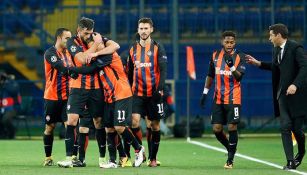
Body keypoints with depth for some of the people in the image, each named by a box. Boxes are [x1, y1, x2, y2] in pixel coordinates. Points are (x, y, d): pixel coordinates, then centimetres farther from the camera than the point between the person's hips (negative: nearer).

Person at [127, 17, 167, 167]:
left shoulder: (157, 48, -2)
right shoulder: (133, 48, 9)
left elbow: (163, 70, -8)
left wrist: (160, 89, -19)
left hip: (153, 93, -2)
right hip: (137, 93, 2)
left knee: (155, 125, 3)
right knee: (134, 121, -15)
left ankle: (153, 158, 14)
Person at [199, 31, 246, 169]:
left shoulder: (239, 57, -4)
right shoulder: (215, 55, 7)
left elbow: (239, 76, -16)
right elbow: (210, 76, 17)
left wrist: (232, 66, -32)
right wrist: (205, 92, 14)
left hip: (233, 99, -4)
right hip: (218, 99, 4)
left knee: (232, 128, -6)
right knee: (216, 129, 1)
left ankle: (230, 160, 4)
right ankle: (231, 149, 26)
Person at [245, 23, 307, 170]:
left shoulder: (295, 48, -13)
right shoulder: (277, 50, 12)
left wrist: (295, 85, -30)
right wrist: (258, 63, 21)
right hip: (283, 95, 6)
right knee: (285, 127, -4)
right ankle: (290, 161, -3)